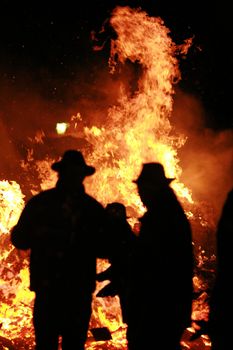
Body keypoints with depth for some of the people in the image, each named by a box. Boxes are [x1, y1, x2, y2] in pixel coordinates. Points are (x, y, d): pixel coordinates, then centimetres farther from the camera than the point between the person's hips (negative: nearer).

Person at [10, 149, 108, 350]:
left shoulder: (92, 208, 10)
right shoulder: (40, 203, 7)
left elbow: (103, 247, 12)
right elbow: (19, 239, 7)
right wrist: (39, 234, -13)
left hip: (80, 290, 1)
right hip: (48, 288, -1)